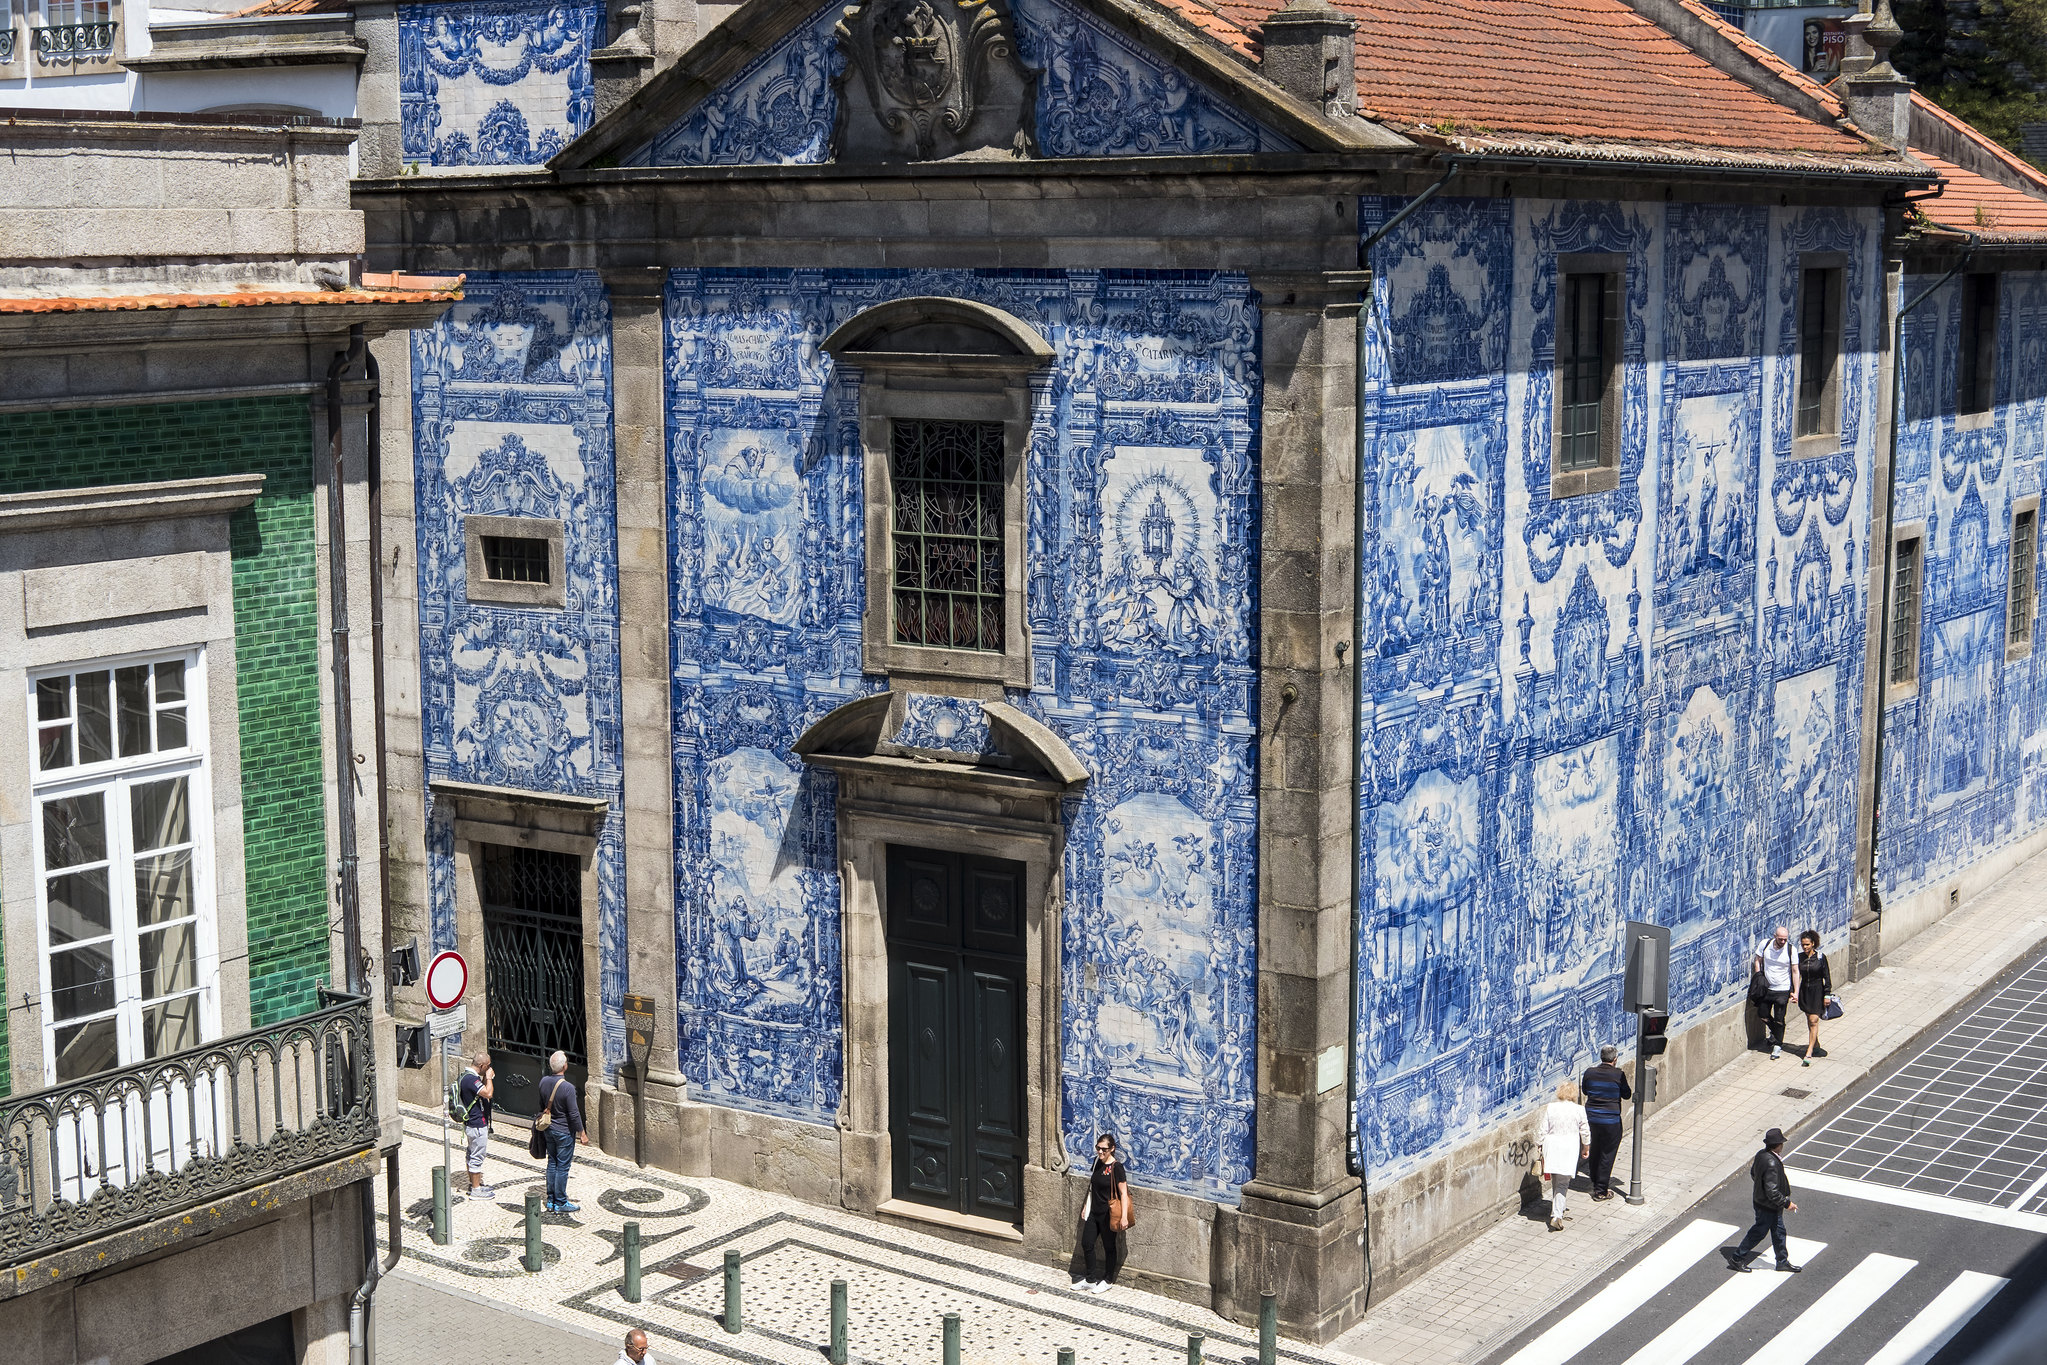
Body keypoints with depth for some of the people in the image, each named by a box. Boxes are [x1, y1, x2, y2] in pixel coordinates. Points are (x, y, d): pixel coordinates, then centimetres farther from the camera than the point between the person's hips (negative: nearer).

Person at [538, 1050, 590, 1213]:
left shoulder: (544, 1082, -5)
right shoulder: (567, 1088, -25)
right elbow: (574, 1114, -20)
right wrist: (582, 1133, -8)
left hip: (549, 1130, 7)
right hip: (564, 1131, -7)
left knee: (552, 1163, 16)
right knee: (562, 1167, 2)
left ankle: (551, 1201, 23)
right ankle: (560, 1203, 9)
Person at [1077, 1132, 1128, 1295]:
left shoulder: (1116, 1167, -18)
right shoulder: (1096, 1162, 4)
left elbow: (1123, 1193, -18)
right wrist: (1086, 1206, 19)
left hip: (1108, 1213, -7)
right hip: (1094, 1211, 7)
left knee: (1109, 1247, 8)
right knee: (1086, 1243, 10)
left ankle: (1105, 1281, 22)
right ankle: (1091, 1280, 24)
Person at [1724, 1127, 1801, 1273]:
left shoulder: (1761, 1155, -5)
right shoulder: (1772, 1164, -33)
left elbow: (1753, 1174, 12)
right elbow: (1772, 1192, -32)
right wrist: (1787, 1204, -21)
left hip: (1760, 1200, 9)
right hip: (1768, 1207, -9)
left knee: (1778, 1231, 21)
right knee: (1758, 1233, 8)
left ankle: (1783, 1262, 35)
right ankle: (1737, 1259, 22)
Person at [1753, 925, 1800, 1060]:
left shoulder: (1791, 950, -13)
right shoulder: (1764, 945, -9)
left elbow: (1795, 971, -6)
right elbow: (1758, 962, 6)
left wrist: (1796, 991, -9)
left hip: (1782, 990, -3)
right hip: (1766, 988, 3)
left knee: (1779, 1019, 2)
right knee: (1764, 1015, 11)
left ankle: (1777, 1045, 19)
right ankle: (1775, 1033, 41)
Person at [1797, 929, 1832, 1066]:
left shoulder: (1820, 957, -9)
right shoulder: (1799, 957, 0)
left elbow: (1827, 977, -4)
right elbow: (1796, 974, 8)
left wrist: (1827, 994, -6)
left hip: (1817, 990, -4)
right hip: (1804, 991, 4)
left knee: (1813, 1021, -9)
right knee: (1810, 1020, 12)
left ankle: (1809, 1053, -11)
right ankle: (1816, 1046, 29)